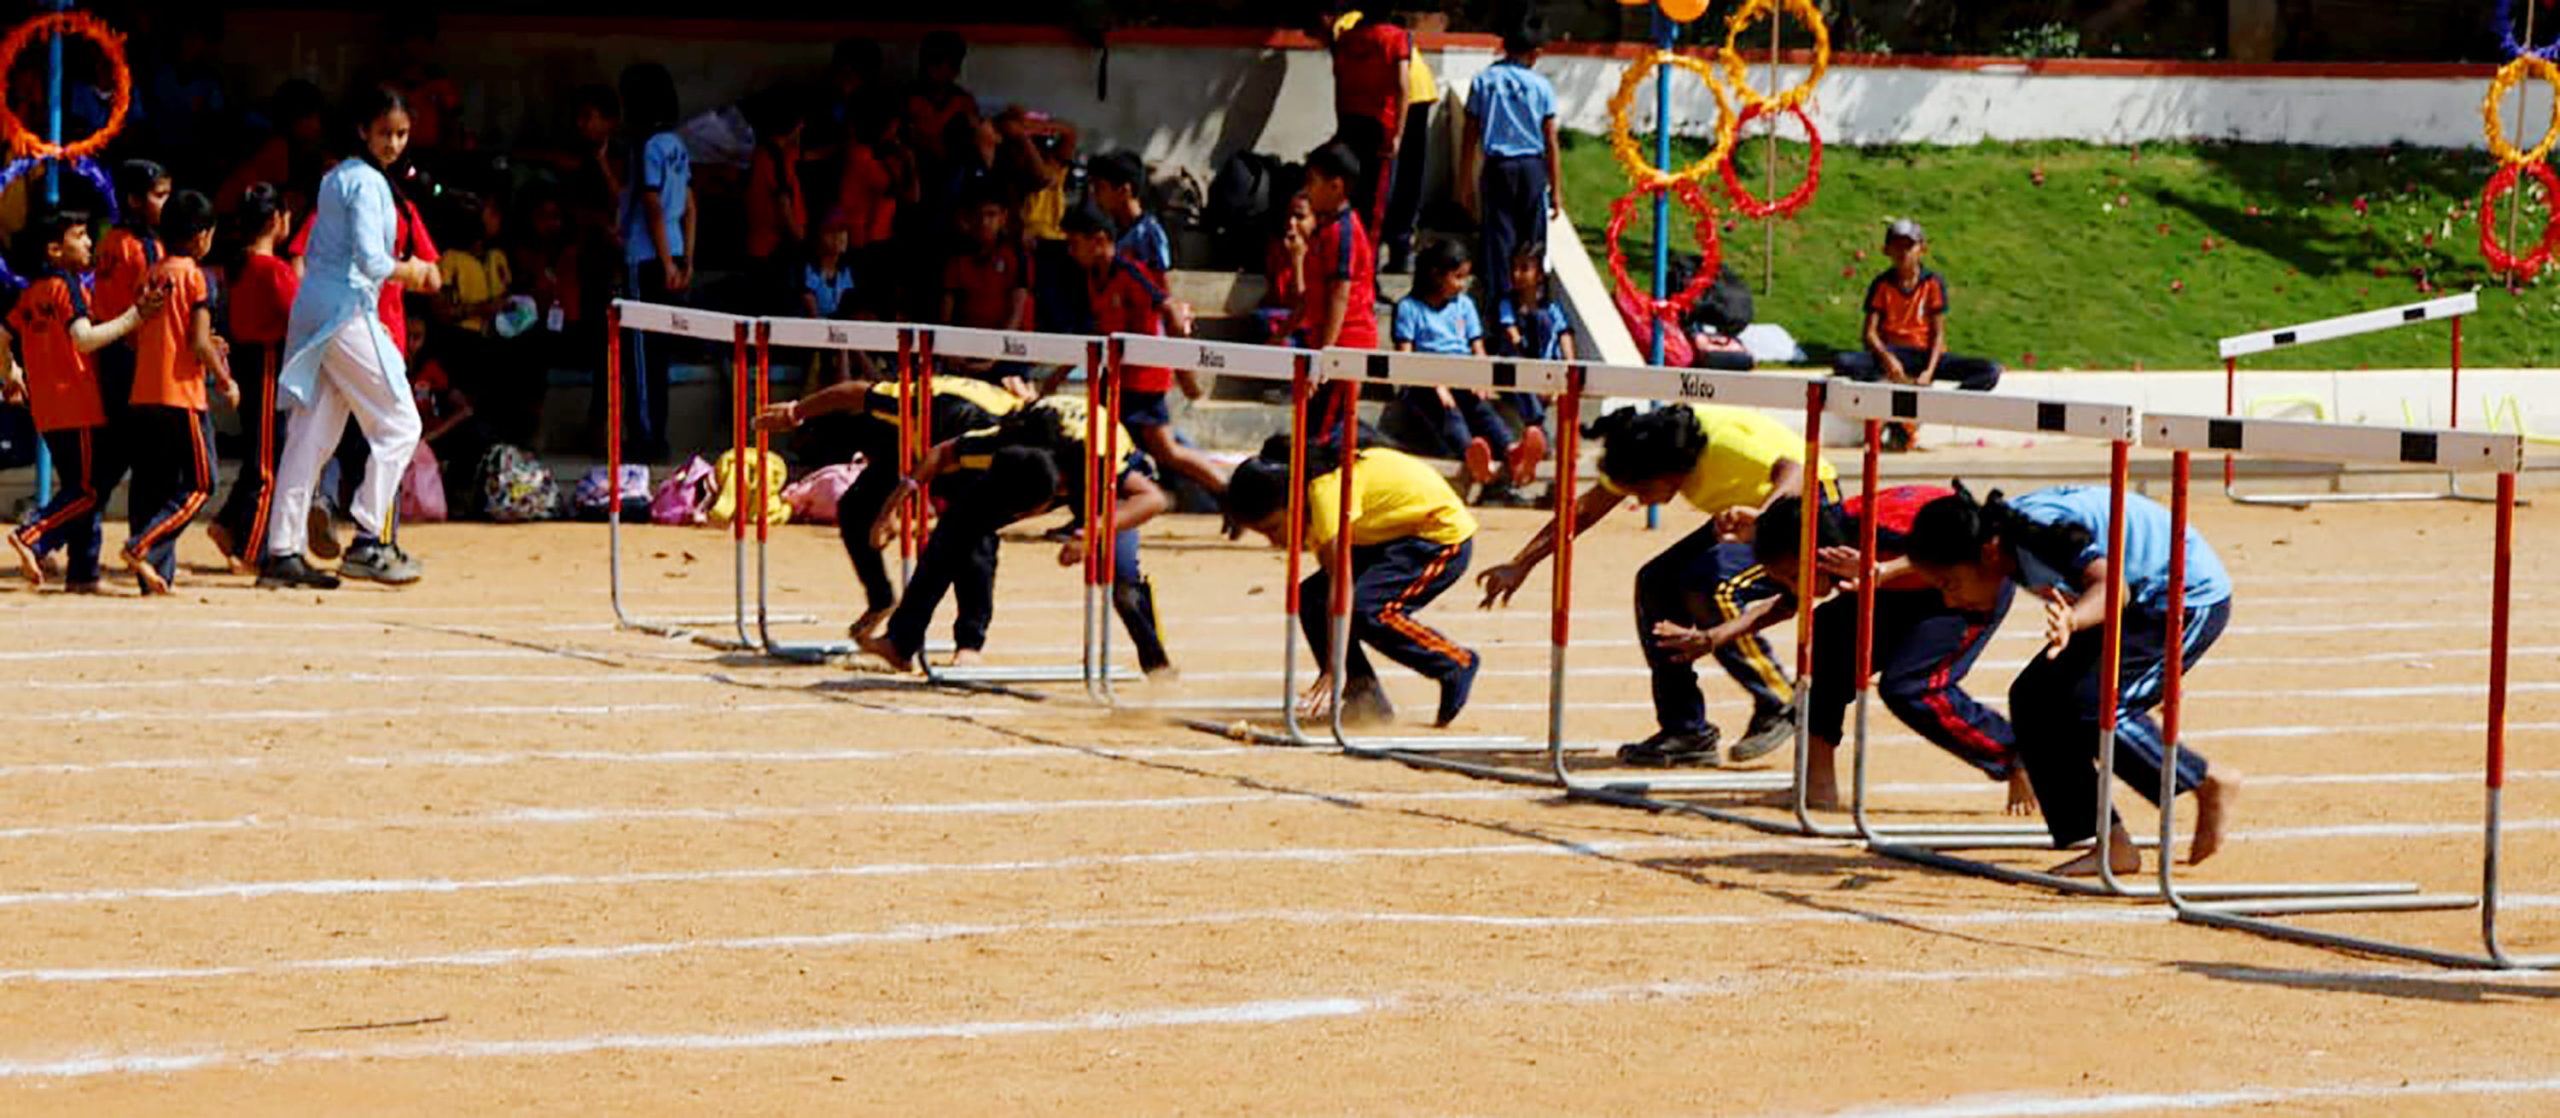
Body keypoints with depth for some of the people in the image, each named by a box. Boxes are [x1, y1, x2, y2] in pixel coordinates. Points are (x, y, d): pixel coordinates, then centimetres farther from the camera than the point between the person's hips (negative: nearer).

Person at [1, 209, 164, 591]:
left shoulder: (33, 292, 13)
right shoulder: (69, 286, -11)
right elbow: (84, 338, -24)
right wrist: (136, 315, -25)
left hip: (47, 412, 8)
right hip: (79, 407, -8)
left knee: (79, 488, 12)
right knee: (88, 490, -4)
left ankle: (82, 574, 9)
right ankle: (32, 537, -17)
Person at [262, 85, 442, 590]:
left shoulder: (335, 177, 17)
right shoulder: (367, 182, -11)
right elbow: (372, 261, -21)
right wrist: (411, 272, -2)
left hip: (314, 311, 9)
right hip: (347, 311, -9)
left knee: (313, 432, 9)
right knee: (399, 423, -1)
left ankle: (282, 552, 7)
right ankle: (368, 542, -5)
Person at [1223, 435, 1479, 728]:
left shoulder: (1328, 492, -30)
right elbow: (1335, 580, 3)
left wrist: (1333, 668, -36)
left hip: (1445, 538, -9)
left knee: (1366, 610, -28)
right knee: (1311, 598, -6)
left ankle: (1457, 664, -9)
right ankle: (1362, 691, -1)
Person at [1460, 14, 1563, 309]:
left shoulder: (1483, 82, 2)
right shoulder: (1541, 86, -2)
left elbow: (1470, 138, 4)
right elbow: (1551, 143, -1)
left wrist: (1465, 184, 11)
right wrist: (1556, 190, 6)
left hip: (1496, 168, 1)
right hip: (1532, 167, -1)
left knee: (1498, 239, 3)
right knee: (1531, 241, 6)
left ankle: (1499, 300, -1)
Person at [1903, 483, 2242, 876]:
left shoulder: (2046, 532, -33)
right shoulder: (1999, 533, -8)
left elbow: (2112, 584, -47)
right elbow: (1934, 563, 9)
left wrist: (2073, 621, -67)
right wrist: (1883, 572, -10)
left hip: (2192, 597, -10)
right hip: (2140, 602, 10)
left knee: (2089, 705, -22)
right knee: (2033, 697, -2)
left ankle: (2212, 784, -1)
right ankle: (2112, 846, 0)